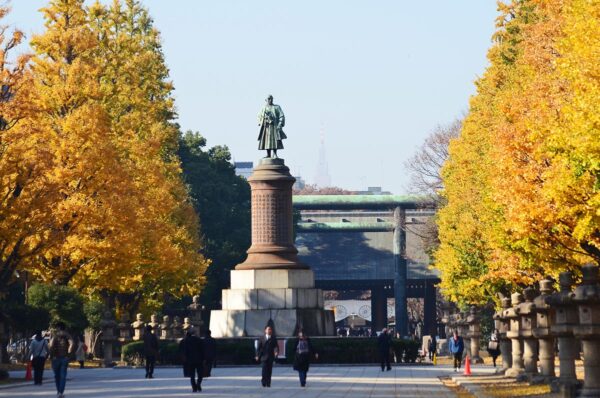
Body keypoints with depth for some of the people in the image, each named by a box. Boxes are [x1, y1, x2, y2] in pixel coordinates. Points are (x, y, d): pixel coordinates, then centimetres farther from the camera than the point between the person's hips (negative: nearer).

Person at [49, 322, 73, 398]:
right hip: (65, 358, 0)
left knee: (57, 375, 15)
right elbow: (71, 344, -15)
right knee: (63, 376, 1)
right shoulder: (67, 335, 3)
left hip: (56, 357, 0)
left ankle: (58, 391, 20)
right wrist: (69, 352, -4)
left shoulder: (55, 335, -1)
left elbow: (51, 345, -17)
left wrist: (51, 354, -4)